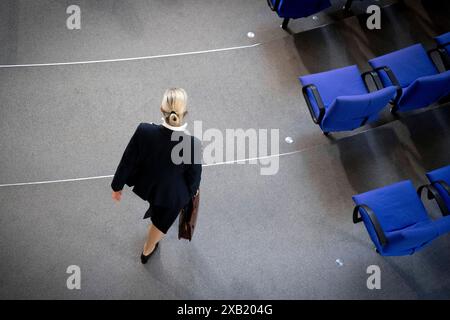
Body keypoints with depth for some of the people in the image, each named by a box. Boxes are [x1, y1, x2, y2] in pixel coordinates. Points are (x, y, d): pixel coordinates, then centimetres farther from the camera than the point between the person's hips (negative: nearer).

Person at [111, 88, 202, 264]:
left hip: (146, 186, 2)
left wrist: (117, 186, 2)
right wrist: (191, 191, 6)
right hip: (172, 195, -1)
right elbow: (194, 177, -17)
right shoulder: (193, 144, -35)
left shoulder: (144, 131, -31)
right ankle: (147, 251, 58)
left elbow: (127, 162, -16)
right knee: (160, 223, 30)